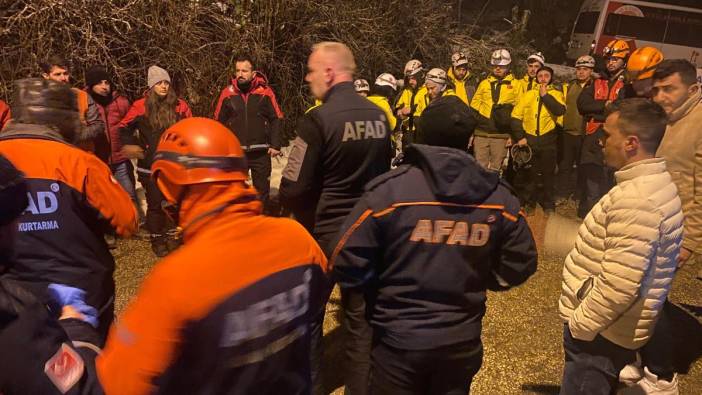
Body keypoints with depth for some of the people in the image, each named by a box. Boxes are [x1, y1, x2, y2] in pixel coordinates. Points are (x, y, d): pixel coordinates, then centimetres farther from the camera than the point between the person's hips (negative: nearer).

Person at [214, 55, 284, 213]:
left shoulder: (265, 92, -5)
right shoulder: (228, 93, -1)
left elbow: (276, 119, -1)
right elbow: (219, 122, 5)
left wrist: (275, 145, -7)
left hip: (261, 152, -1)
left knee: (262, 190, 11)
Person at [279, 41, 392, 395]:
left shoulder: (318, 119, -20)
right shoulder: (379, 116, 0)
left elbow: (293, 190, -18)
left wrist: (300, 208, 3)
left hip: (324, 232, -5)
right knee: (362, 316, 18)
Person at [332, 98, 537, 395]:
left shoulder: (388, 190, -20)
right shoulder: (498, 195, -7)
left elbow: (347, 262, -17)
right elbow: (520, 264, 2)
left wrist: (381, 292, 2)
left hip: (399, 340, -3)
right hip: (462, 340, 3)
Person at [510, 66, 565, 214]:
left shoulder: (556, 94, 5)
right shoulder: (529, 94, 7)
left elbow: (560, 110, -15)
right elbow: (516, 115, 2)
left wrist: (545, 95, -11)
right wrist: (520, 136, -5)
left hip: (548, 139, -1)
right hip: (529, 138, 1)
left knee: (548, 173, 7)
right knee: (528, 173, 7)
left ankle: (548, 204, 17)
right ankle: (528, 203, 19)